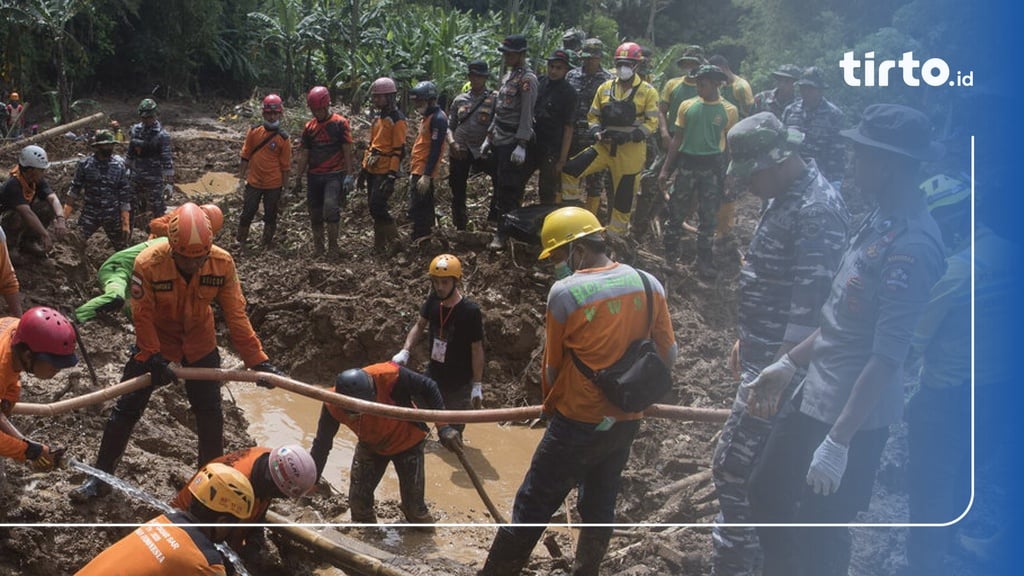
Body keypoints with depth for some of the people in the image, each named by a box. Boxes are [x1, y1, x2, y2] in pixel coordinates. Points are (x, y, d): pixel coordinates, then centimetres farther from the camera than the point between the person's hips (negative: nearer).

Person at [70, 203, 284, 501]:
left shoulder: (222, 263, -26)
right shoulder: (148, 264, -31)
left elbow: (236, 316, -20)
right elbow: (142, 317, -21)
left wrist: (257, 361, -23)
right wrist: (154, 359, -27)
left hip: (200, 342, 2)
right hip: (155, 340, -1)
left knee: (209, 409, 9)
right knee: (127, 407, 5)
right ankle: (101, 477, 21)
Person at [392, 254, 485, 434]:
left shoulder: (470, 311, -23)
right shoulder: (433, 300, -9)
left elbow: (477, 349, -15)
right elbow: (420, 325, 6)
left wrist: (477, 385, -12)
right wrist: (405, 351, -9)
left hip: (459, 384, -5)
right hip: (433, 377, 5)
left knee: (453, 431, 7)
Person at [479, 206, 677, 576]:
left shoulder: (565, 292, -15)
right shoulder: (649, 284, -2)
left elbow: (552, 366, -5)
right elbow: (668, 355, 4)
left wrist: (550, 404, 14)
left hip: (578, 423, -5)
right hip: (626, 421, 5)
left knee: (532, 507, 4)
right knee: (600, 505, 20)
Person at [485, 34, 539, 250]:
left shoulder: (527, 79, -13)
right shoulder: (508, 75, 15)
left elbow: (527, 115, -19)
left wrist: (521, 145, -23)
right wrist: (489, 137, 20)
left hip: (513, 143, -9)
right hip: (499, 141, 9)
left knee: (508, 189, -4)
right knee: (498, 184, 15)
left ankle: (503, 233, 1)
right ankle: (497, 221, 25)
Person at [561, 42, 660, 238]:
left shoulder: (647, 92, -3)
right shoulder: (605, 88, 8)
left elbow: (652, 123, -6)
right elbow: (593, 116, 14)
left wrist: (629, 135, -20)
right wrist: (597, 132, -8)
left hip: (631, 152, -3)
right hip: (605, 146, 3)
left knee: (623, 197, 4)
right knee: (570, 169, -12)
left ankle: (615, 235, 19)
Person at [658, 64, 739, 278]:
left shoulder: (729, 111, -2)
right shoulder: (687, 106, 2)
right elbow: (677, 139, 7)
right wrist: (665, 168, 3)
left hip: (712, 166, -1)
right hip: (687, 163, 1)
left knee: (709, 215, 6)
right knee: (676, 211, 5)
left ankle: (704, 260, 17)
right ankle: (670, 255, 20)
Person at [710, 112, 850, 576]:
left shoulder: (817, 210, -21)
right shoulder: (784, 197, 11)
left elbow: (809, 308, -25)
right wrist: (746, 339, 23)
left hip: (780, 363, -10)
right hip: (763, 353, 10)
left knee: (733, 468, -7)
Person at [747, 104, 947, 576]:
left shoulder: (912, 247, -26)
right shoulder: (882, 219, 4)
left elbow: (886, 358, -26)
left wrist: (839, 440, -23)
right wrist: (788, 365, 15)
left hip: (853, 415, -9)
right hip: (817, 395, 9)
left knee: (819, 536, 9)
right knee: (768, 492, 24)